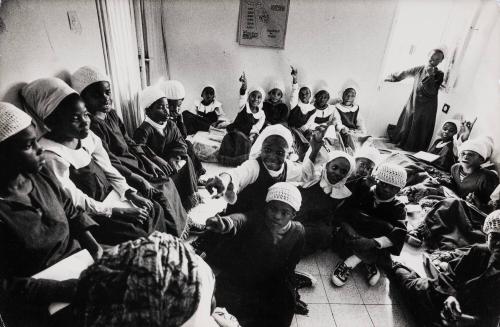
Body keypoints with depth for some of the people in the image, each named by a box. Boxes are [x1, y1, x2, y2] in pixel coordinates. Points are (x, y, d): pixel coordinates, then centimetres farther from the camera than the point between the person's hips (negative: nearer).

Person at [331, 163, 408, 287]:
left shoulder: (398, 208, 2)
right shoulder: (364, 192, 1)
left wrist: (376, 242, -36)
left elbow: (398, 235, -16)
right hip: (355, 236, 0)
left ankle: (353, 261, -21)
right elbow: (343, 213, -9)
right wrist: (350, 232, -30)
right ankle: (368, 262, -18)